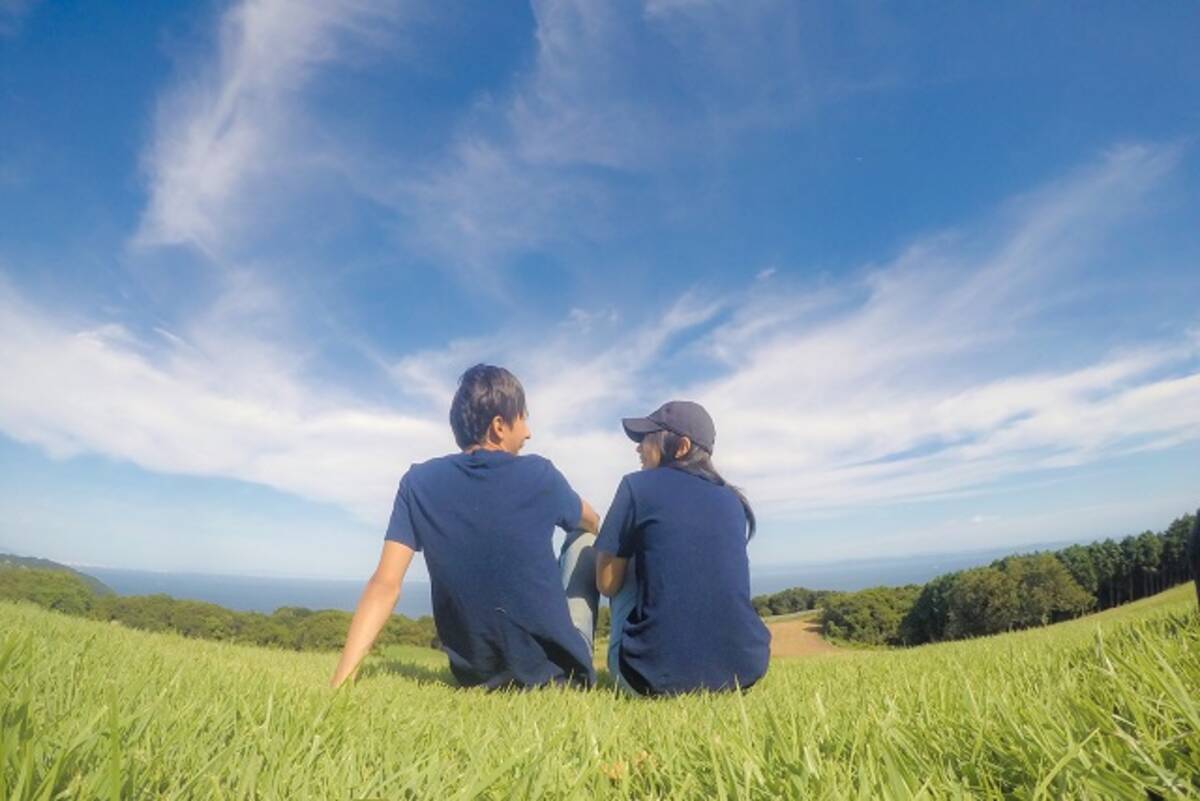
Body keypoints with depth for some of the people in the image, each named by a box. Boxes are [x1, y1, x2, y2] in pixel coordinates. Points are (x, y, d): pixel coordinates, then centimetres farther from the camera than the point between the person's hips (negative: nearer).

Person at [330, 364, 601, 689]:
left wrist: (339, 683, -9)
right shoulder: (539, 474, -10)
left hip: (475, 675, 3)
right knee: (585, 540, 17)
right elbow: (593, 524, 11)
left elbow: (384, 585, -13)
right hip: (559, 671, -2)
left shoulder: (419, 483, -7)